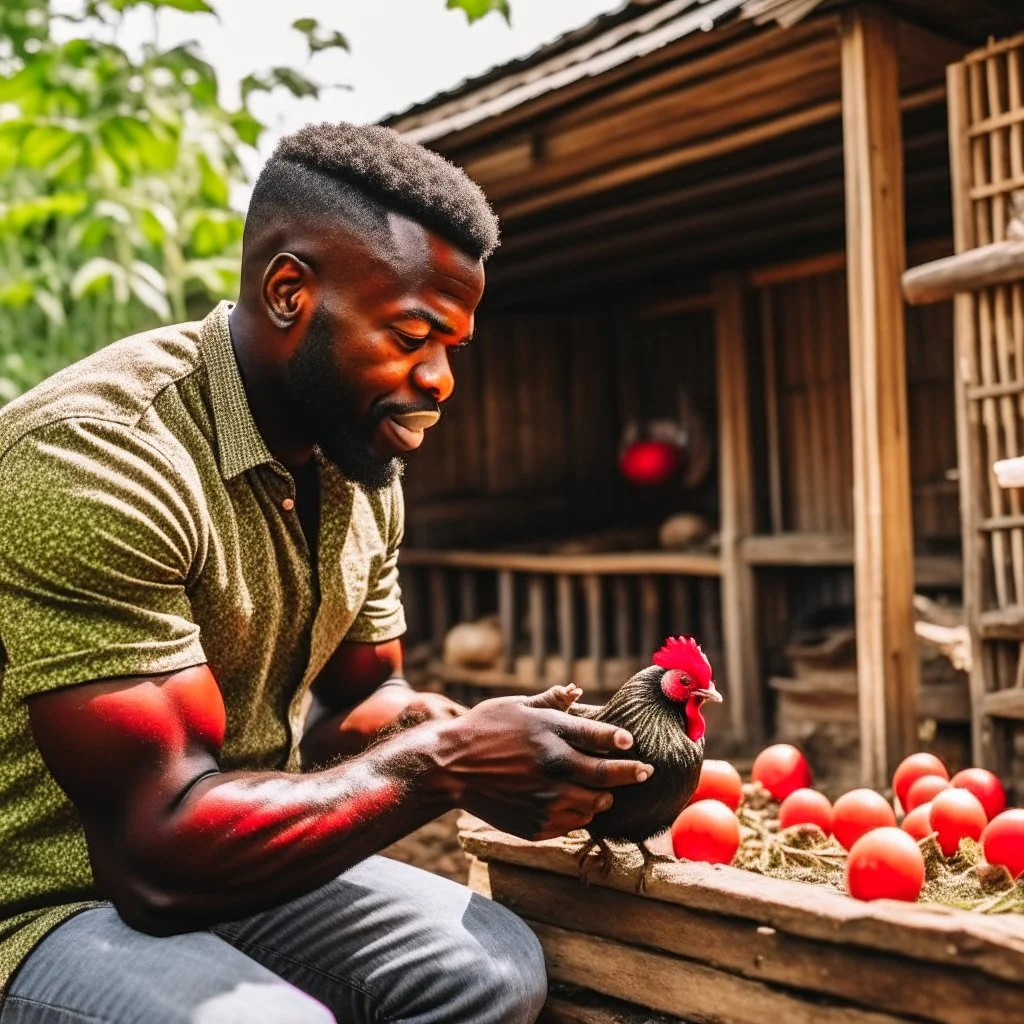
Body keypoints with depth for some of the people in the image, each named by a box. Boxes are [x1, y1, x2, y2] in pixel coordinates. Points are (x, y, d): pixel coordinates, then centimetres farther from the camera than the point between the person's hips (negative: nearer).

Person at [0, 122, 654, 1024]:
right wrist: (443, 765, -23)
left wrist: (499, 752, -8)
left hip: (229, 859, 8)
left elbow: (359, 703, 11)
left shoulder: (358, 463, 1)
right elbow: (163, 848, -29)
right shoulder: (102, 457, -27)